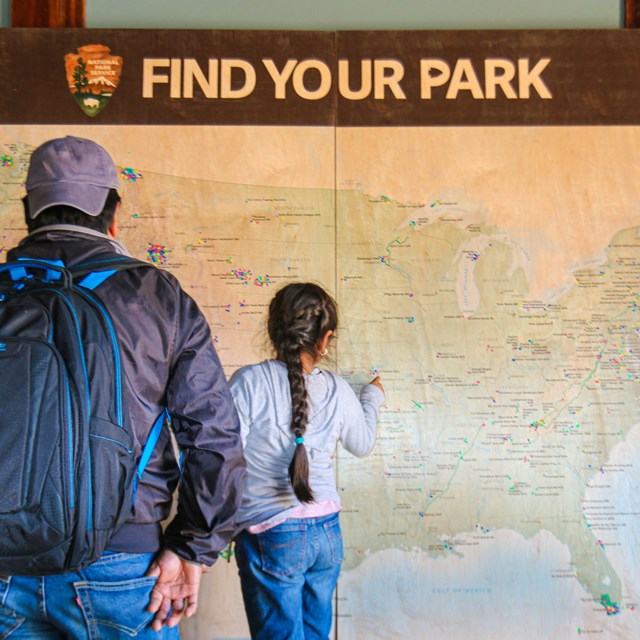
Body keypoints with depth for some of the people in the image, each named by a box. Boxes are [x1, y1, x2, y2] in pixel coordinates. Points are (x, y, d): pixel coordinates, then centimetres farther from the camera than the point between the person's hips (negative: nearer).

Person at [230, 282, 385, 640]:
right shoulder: (337, 390, -2)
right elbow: (362, 444, 16)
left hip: (270, 535, -4)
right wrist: (373, 397, 33)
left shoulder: (248, 382, -13)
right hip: (327, 533, 4)